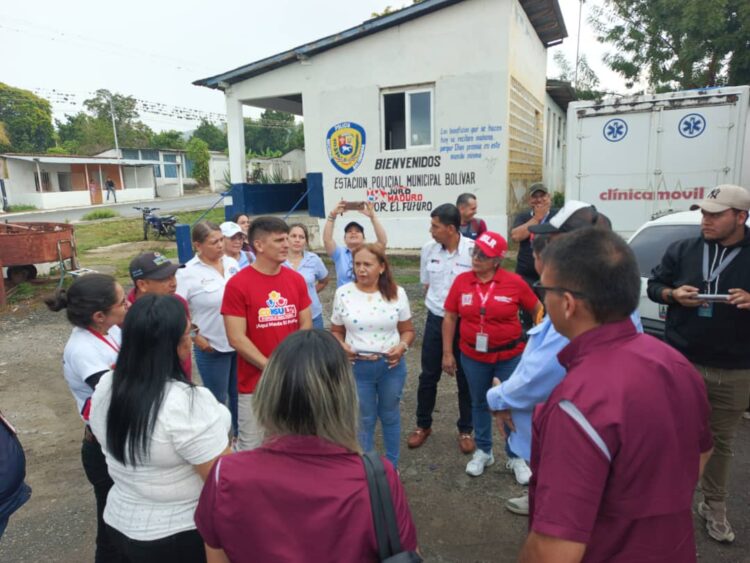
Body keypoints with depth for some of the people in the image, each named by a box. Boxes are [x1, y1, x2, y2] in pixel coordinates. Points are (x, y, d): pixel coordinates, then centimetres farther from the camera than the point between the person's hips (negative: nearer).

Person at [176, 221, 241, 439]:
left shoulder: (232, 263, 2)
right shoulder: (187, 273, -13)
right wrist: (194, 336, -12)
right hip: (211, 347, -4)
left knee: (239, 393, 19)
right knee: (217, 399, 13)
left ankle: (240, 435, 38)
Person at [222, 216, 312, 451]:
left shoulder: (296, 280, 2)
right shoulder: (237, 284, -12)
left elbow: (306, 325, 5)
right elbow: (236, 338, -14)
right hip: (255, 382, -4)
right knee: (251, 447, 9)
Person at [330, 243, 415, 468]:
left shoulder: (397, 293, -5)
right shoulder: (343, 293, -6)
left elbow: (408, 330, 3)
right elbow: (336, 331, 3)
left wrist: (402, 347, -17)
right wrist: (342, 347, -17)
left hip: (391, 366, 1)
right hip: (357, 368, -1)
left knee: (390, 416, 19)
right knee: (364, 420, 14)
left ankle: (392, 465, 40)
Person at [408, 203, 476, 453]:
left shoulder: (474, 250, -16)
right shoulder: (429, 249, -2)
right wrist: (434, 306, 7)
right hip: (435, 320, 3)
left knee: (465, 377, 11)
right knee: (428, 375, 13)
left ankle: (465, 430, 30)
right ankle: (423, 425, 32)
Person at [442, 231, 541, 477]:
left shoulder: (514, 282, -12)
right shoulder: (462, 281, -6)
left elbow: (538, 311, 1)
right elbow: (450, 318, 0)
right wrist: (447, 353, 0)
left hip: (510, 356, -2)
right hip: (473, 357, 2)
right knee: (479, 403, 17)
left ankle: (516, 456, 31)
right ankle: (483, 451, 37)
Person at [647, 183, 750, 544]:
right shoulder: (683, 250, 2)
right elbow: (654, 286, 9)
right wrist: (673, 293, -12)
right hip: (682, 363, 0)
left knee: (720, 441, 13)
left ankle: (714, 507, 31)